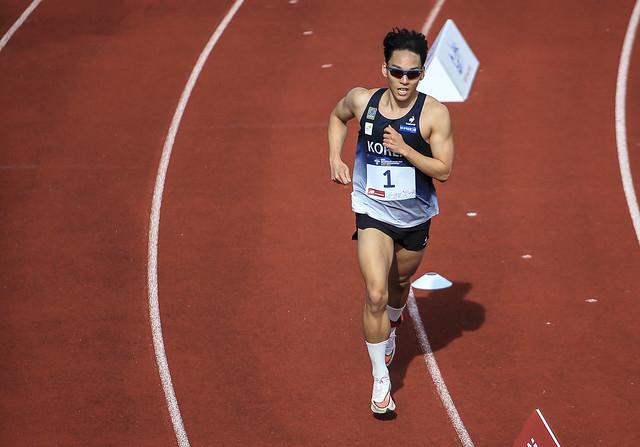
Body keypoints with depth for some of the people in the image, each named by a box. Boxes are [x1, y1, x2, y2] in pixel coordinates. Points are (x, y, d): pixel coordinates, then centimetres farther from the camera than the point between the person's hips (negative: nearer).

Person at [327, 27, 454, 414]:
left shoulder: (435, 113, -16)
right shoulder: (362, 101, -10)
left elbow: (444, 170, -16)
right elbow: (337, 116, 14)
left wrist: (404, 149, -29)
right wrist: (335, 158, 2)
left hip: (415, 216, 1)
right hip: (373, 212, -1)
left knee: (400, 282, 24)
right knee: (375, 294, -15)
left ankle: (392, 326, 60)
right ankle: (381, 381, -5)